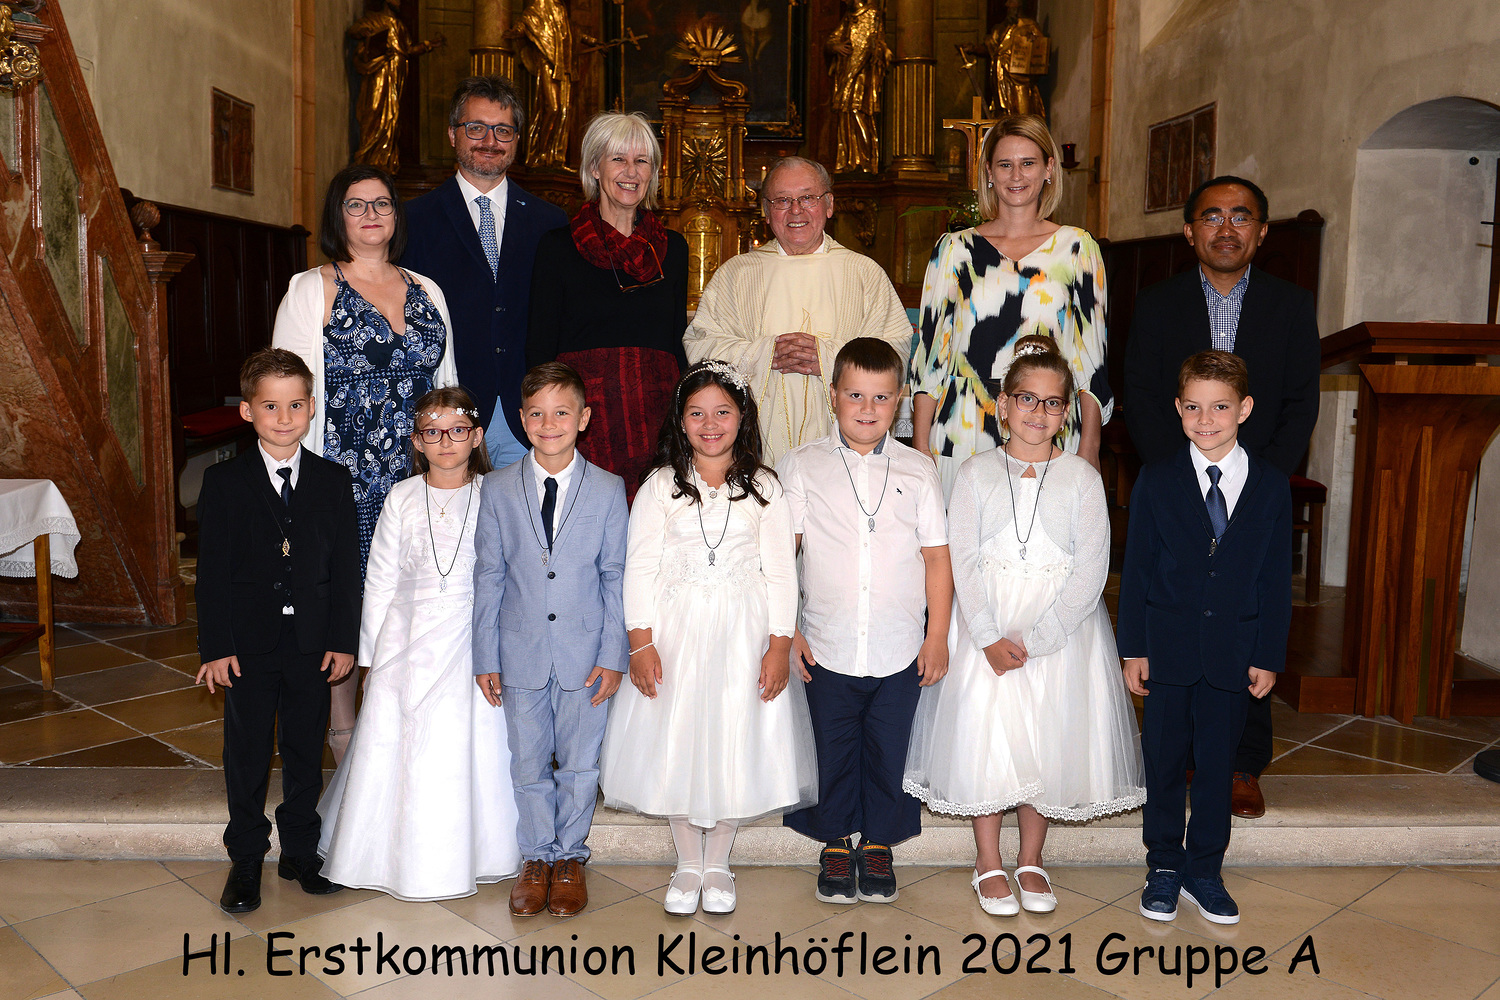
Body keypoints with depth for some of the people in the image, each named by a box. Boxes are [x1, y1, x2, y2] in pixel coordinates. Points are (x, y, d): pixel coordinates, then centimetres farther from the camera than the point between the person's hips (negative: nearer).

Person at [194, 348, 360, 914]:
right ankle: (246, 861, 27)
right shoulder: (224, 482, -4)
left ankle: (301, 851, 29)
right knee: (247, 752, 10)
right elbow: (212, 570, -5)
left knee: (305, 750, 12)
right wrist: (216, 646, -9)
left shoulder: (333, 481, 0)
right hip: (248, 645, -1)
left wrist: (343, 640, -3)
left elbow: (346, 568, 1)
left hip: (313, 644, 1)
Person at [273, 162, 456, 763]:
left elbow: (446, 387, 16)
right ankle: (343, 729, 22)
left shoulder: (427, 291, 13)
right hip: (343, 477, -3)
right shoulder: (311, 290, 1)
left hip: (418, 478, 4)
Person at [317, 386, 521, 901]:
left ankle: (468, 855, 25)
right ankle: (402, 859, 26)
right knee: (393, 745, 6)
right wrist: (371, 656, 5)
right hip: (408, 640, 2)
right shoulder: (401, 498, 2)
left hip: (474, 642, -1)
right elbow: (379, 582, 6)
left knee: (470, 746, 3)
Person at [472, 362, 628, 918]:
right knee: (528, 763, 12)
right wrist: (486, 657, 1)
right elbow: (488, 575, 2)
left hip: (585, 653, -1)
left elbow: (615, 577, -1)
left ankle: (569, 858, 31)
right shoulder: (498, 489, -1)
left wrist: (612, 656, -5)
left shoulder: (608, 489, -3)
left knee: (579, 762, 11)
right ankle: (537, 858, 31)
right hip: (521, 652, 1)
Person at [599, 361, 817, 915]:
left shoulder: (764, 488, 1)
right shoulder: (660, 485, 1)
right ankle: (688, 863, 26)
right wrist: (641, 642, -9)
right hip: (675, 630, 0)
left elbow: (780, 572, 0)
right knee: (674, 743, 6)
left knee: (736, 741, 6)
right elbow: (639, 567, -2)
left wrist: (779, 646, -7)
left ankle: (718, 862, 26)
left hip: (743, 632, 0)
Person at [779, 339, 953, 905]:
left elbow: (937, 559, 4)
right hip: (827, 650, 0)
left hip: (901, 652, 1)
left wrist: (937, 638, 2)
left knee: (887, 752, 12)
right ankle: (836, 846, 32)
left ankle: (878, 845, 32)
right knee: (832, 752, 12)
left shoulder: (917, 472, 2)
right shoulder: (801, 467, -1)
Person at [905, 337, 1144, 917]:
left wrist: (1032, 640, -15)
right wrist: (989, 637, -14)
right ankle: (989, 864, 21)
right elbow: (962, 560, -3)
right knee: (983, 735, 2)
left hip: (1060, 631, 0)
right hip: (985, 628, 0)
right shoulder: (977, 473, 2)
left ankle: (1031, 861, 27)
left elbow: (1091, 570, -6)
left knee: (1048, 739, 7)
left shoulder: (1082, 478, 0)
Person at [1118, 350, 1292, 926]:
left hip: (1234, 652, 1)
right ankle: (1164, 868, 26)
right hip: (1169, 650, -1)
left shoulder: (1271, 486, 1)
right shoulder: (1157, 482, -2)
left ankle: (1204, 872, 27)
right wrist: (1133, 649, -4)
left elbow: (1277, 578, 3)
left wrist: (1269, 656, 0)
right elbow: (1136, 570, -2)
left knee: (1217, 765, 10)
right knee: (1164, 763, 10)